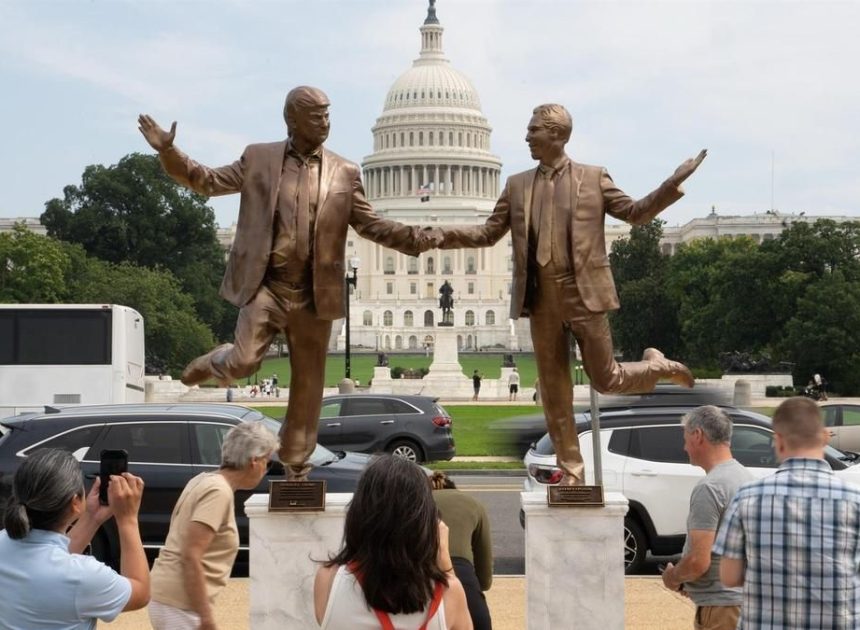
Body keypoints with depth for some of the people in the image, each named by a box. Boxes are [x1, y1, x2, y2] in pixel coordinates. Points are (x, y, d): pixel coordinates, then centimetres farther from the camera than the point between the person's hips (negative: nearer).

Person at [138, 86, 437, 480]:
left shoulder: (344, 173, 6)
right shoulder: (258, 159, 3)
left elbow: (371, 225, 7)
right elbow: (209, 182, 7)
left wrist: (420, 239, -9)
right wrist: (169, 152, -8)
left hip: (314, 294, 2)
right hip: (265, 285, -2)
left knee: (308, 385, 8)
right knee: (244, 361, -18)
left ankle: (297, 470, 22)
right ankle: (212, 363, 21)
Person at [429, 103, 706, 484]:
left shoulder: (593, 178, 4)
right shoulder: (518, 185, 12)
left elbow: (634, 213, 5)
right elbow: (489, 233, 13)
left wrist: (672, 184, -8)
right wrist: (446, 235, -3)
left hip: (584, 294, -3)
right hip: (541, 299, 3)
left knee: (606, 380, 1)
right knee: (554, 391, 6)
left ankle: (656, 366, 32)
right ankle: (571, 471, 16)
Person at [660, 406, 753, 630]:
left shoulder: (709, 488, -19)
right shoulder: (745, 477, 11)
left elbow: (698, 561, -23)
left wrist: (673, 577, -3)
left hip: (720, 605, -10)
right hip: (744, 597, 10)